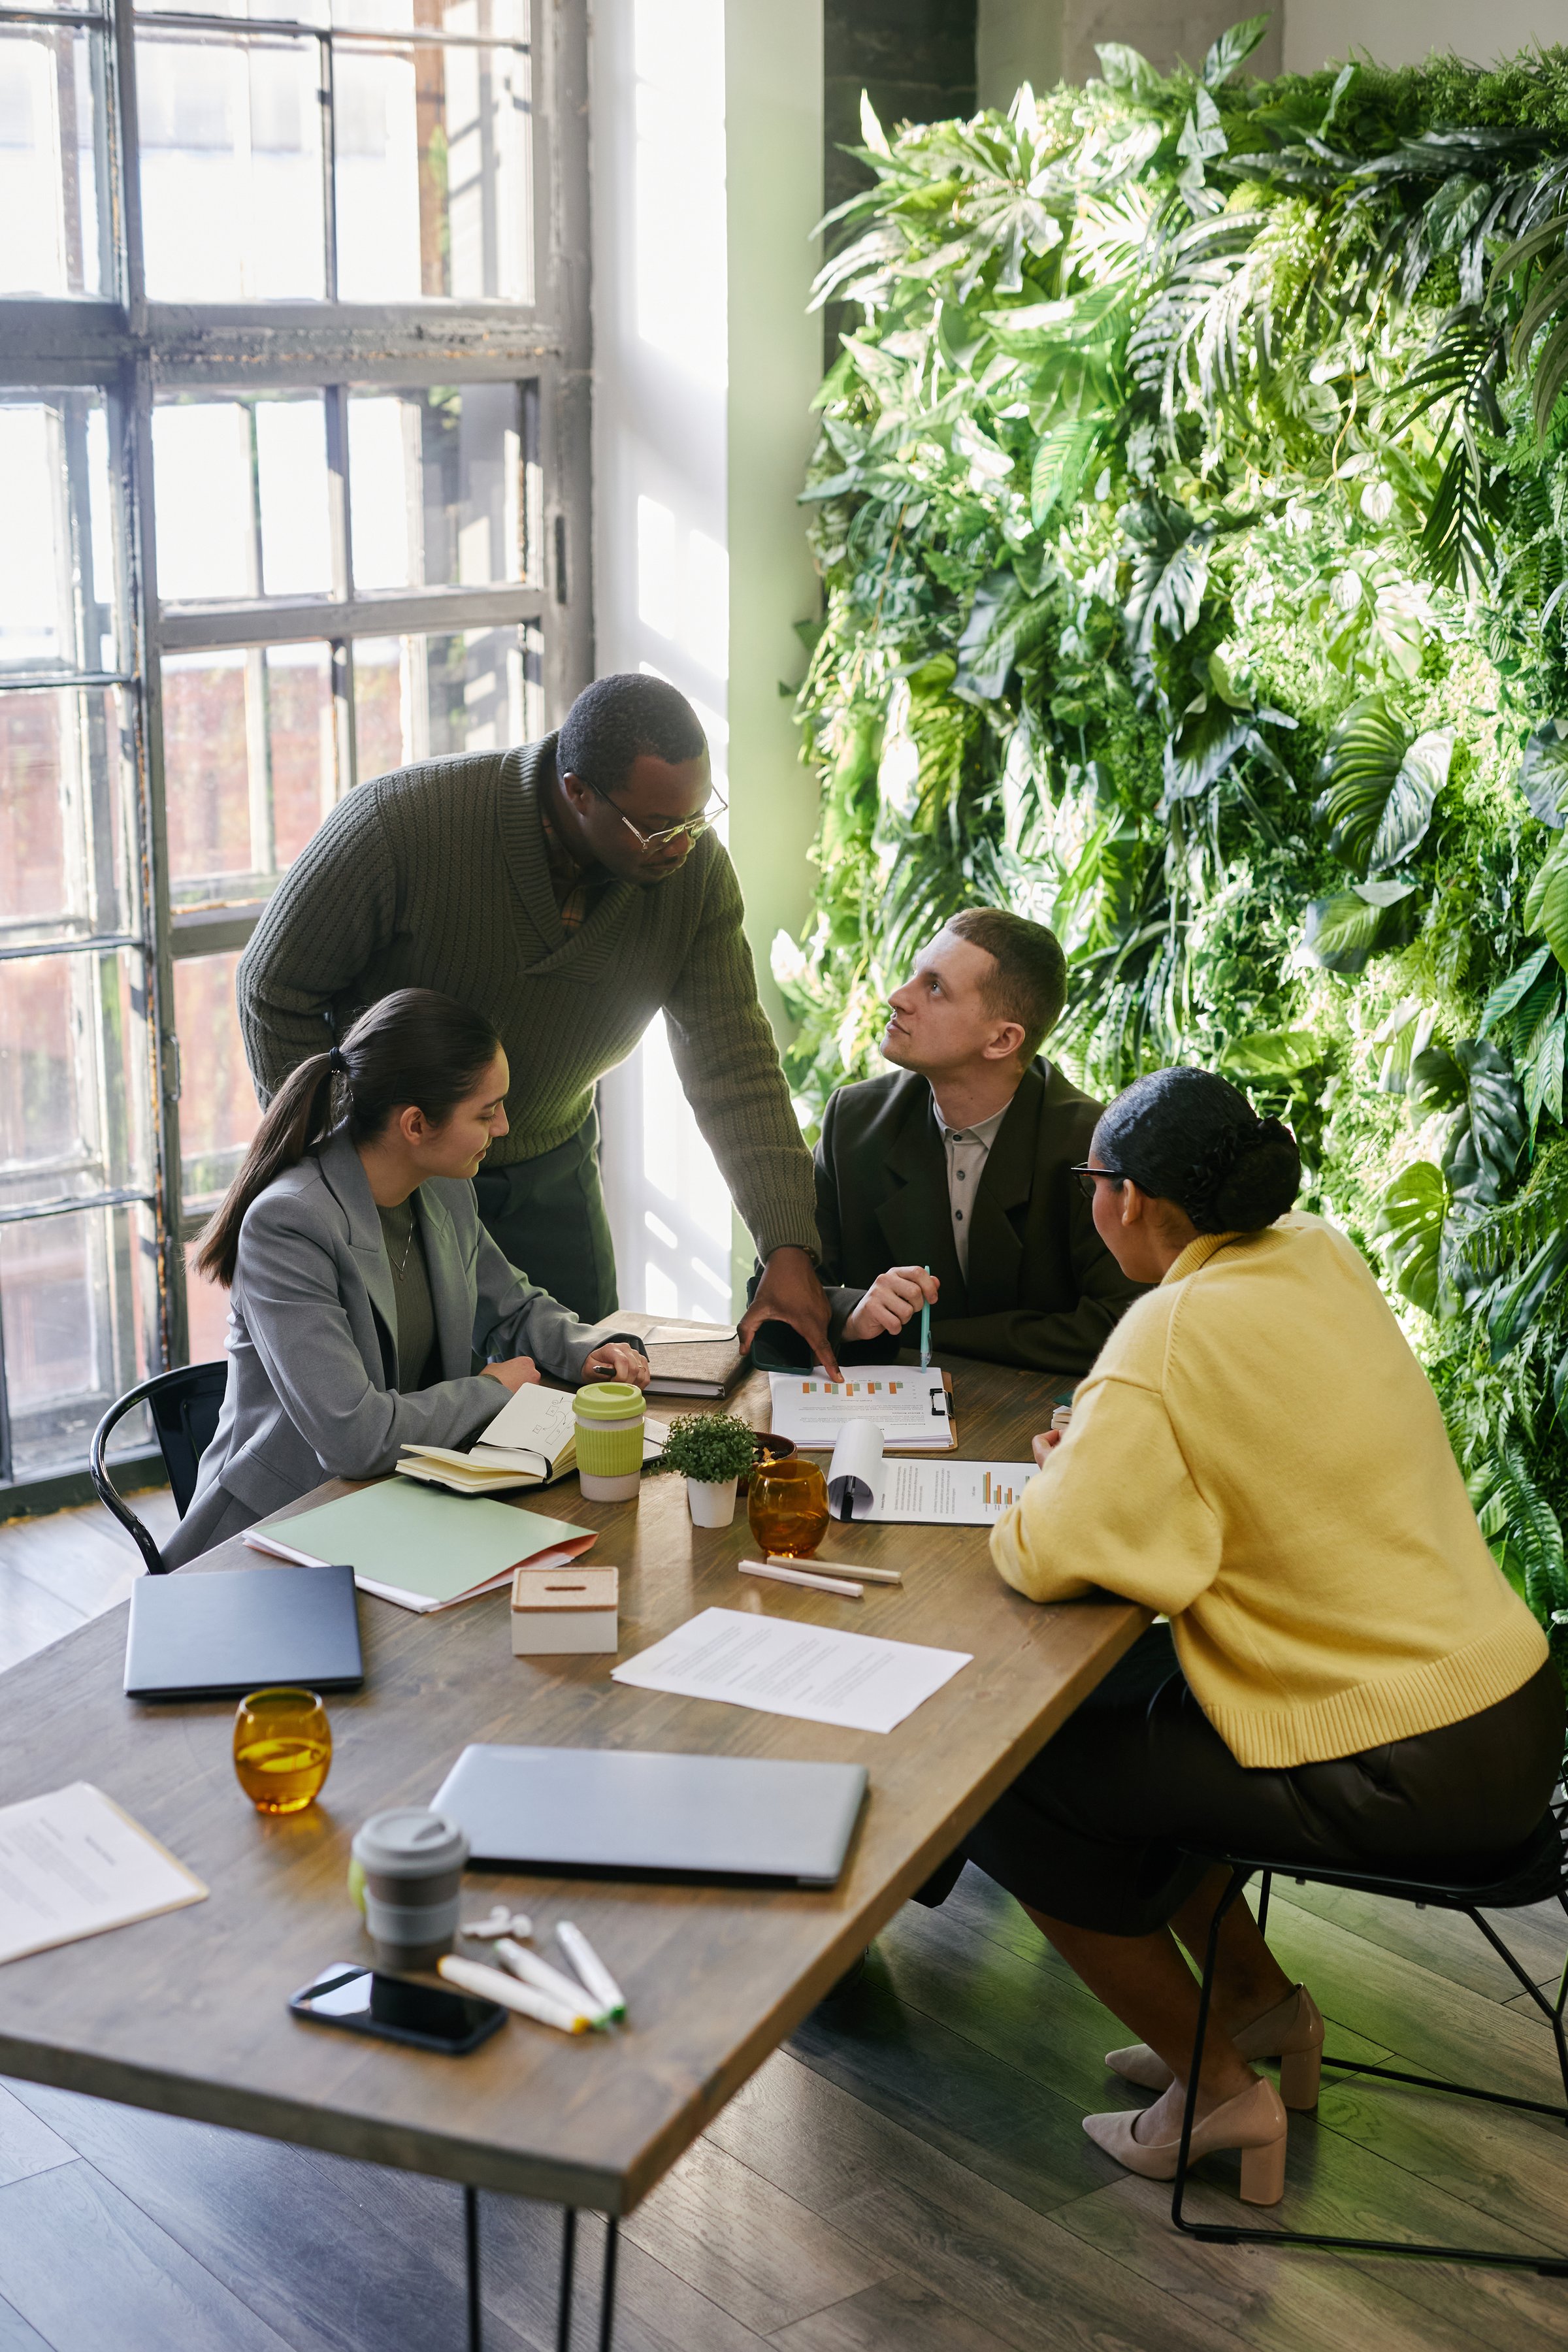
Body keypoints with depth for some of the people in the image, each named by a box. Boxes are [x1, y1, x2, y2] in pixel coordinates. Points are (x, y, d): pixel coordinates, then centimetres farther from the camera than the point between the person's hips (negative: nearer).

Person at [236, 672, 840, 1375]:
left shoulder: (695, 867, -18)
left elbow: (735, 1062, -17)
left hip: (550, 1169, 4)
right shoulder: (402, 823, -31)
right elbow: (274, 991, -17)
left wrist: (789, 1253, -26)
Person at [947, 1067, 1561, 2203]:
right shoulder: (1321, 1259, 4)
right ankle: (1263, 2002, 30)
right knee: (1089, 1701, 21)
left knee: (1005, 1782, 1)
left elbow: (1047, 1556, -25)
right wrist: (1107, 1450, 6)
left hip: (1403, 1772, -9)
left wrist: (1056, 1483, -3)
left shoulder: (1179, 1332, -21)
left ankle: (1219, 2089, 13)